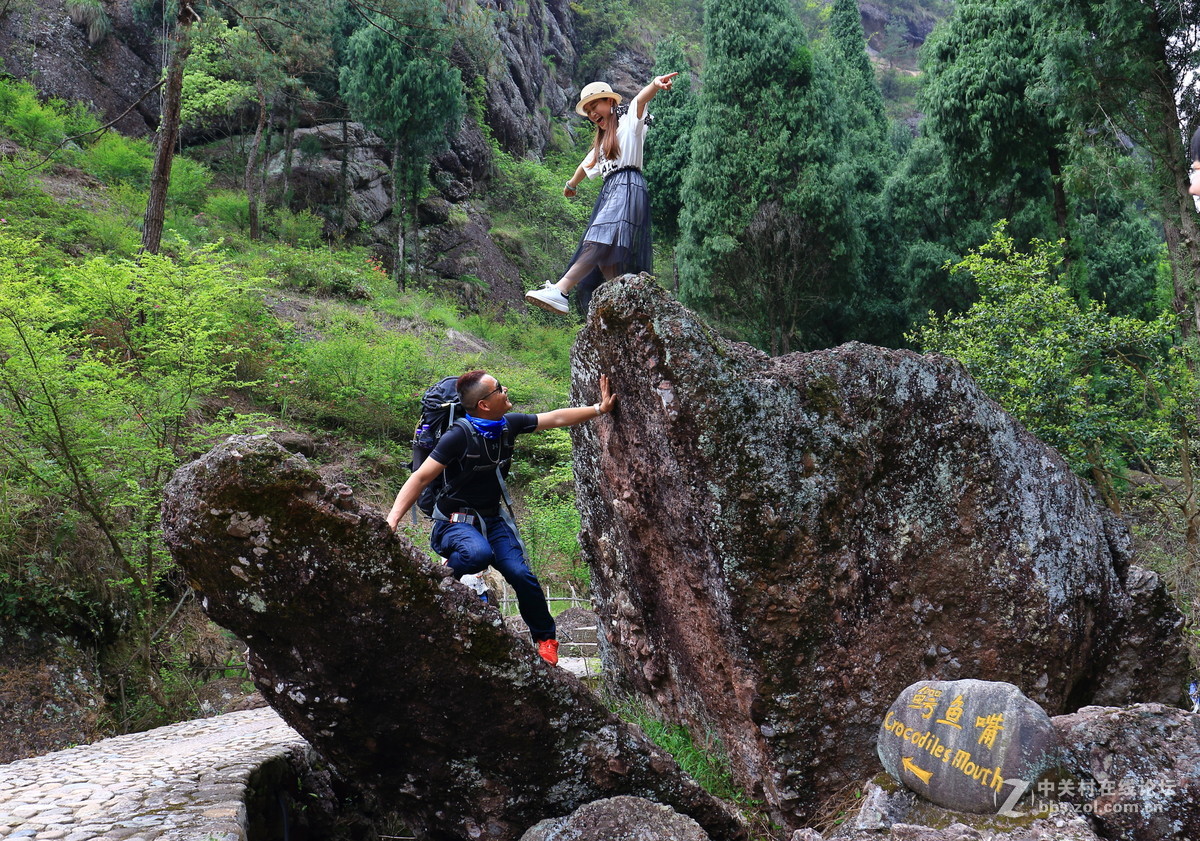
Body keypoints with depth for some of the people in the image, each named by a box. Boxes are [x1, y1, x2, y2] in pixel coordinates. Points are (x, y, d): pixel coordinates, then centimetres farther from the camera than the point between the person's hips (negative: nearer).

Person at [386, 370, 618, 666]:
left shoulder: (509, 424, -2)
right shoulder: (459, 436, -20)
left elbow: (555, 418, 9)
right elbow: (420, 478, -22)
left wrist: (599, 409, 8)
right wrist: (392, 519, -33)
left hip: (492, 519, 5)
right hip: (456, 521, -5)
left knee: (519, 573, -17)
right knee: (479, 554, -39)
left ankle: (545, 637, 5)